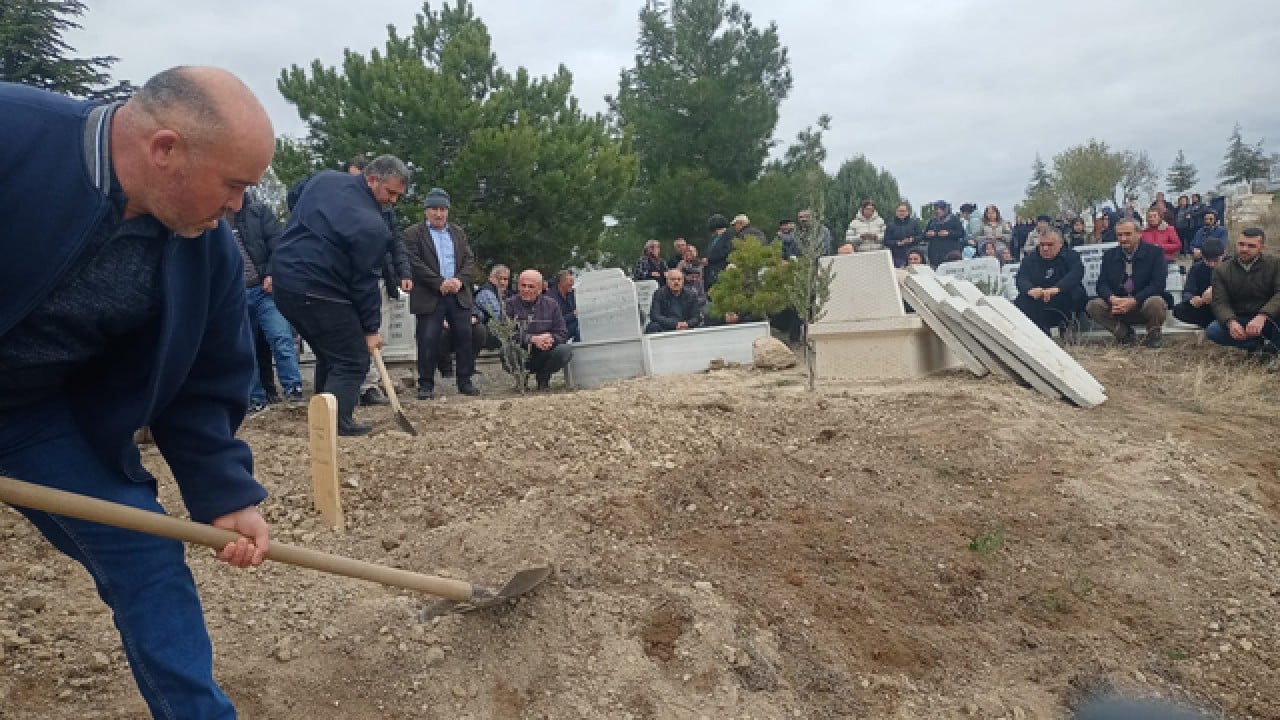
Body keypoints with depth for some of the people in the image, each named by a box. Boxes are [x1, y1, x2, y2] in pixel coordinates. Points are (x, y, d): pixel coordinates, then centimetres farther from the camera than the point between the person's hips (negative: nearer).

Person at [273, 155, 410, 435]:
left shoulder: (324, 177, 6)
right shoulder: (372, 225, -16)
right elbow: (365, 281, -12)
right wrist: (371, 328, -3)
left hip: (284, 277, 9)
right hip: (318, 291, -9)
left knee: (330, 353, 20)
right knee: (352, 360, -1)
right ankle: (337, 425, -7)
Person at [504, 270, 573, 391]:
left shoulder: (551, 305, 6)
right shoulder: (510, 304, -1)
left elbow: (563, 334, 2)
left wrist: (551, 340, -21)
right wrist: (533, 339, -27)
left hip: (543, 356, 2)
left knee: (565, 350, -26)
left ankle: (543, 378, 3)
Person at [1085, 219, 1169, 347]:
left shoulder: (1155, 252, -4)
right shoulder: (1109, 255, 7)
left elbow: (1158, 284, -15)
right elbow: (1102, 284, -1)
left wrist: (1134, 301, -29)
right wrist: (1112, 299, -24)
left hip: (1145, 305, -3)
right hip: (1117, 306, 4)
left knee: (1156, 303, -37)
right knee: (1092, 306, -21)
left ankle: (1153, 335, -4)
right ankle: (1125, 333, 1)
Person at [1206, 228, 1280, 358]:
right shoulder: (1222, 270, 0)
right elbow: (1219, 302, -8)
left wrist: (1262, 317, -38)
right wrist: (1231, 322, -31)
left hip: (1269, 320, -2)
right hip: (1239, 321, 2)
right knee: (1212, 331, -29)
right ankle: (1265, 344, -19)